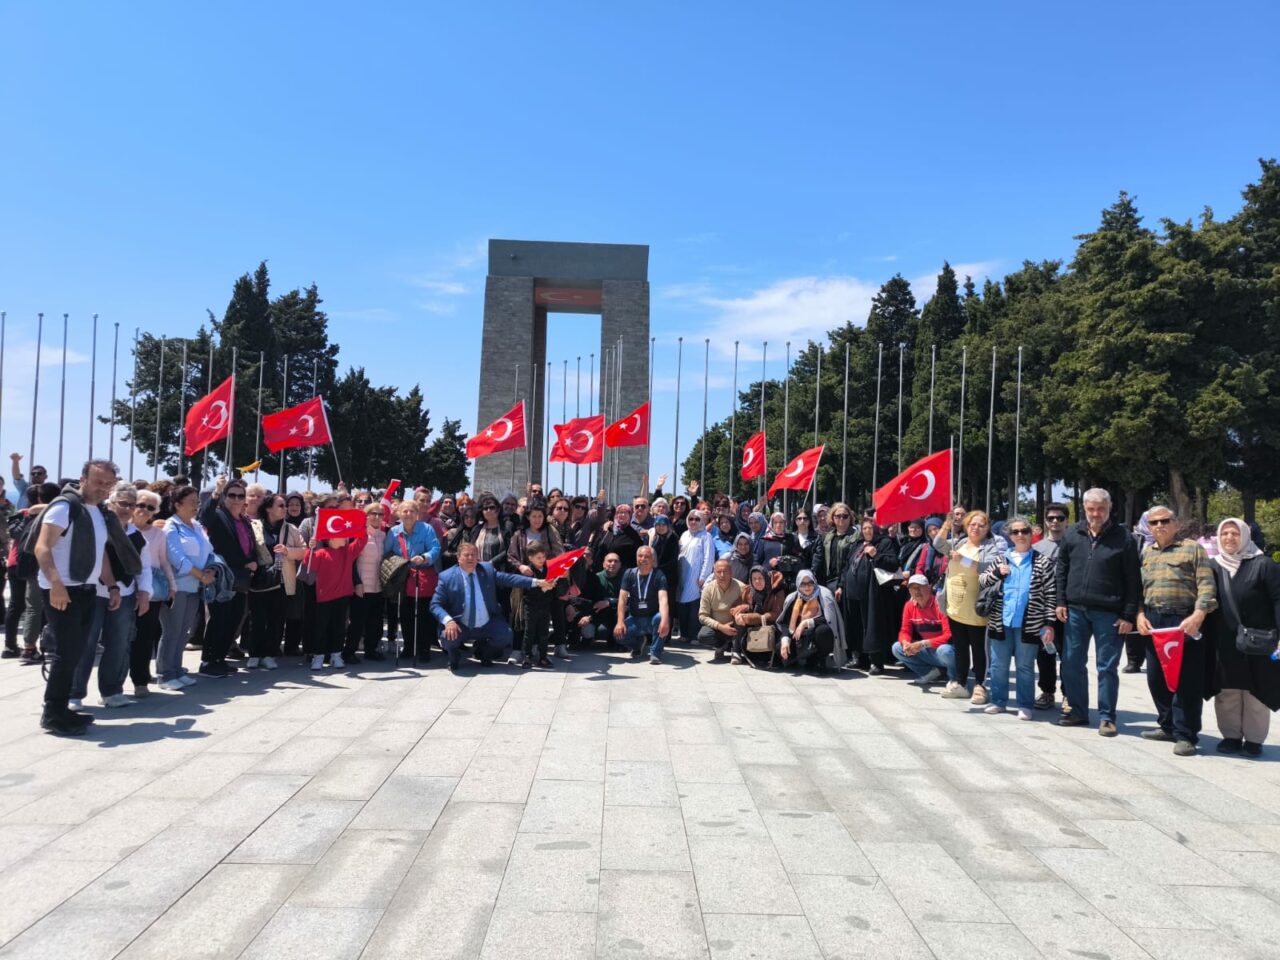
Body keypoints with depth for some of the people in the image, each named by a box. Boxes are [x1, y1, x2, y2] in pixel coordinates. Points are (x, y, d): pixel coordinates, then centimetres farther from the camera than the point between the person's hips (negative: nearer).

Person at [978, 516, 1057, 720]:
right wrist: (997, 572, -9)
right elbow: (981, 582, 10)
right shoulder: (1002, 559, 10)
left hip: (1029, 624, -3)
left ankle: (1025, 705, 15)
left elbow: (1050, 595, -2)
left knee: (1025, 667, 5)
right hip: (1001, 622, 3)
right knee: (998, 665, 10)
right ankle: (998, 701, 22)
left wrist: (1049, 623, -8)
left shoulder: (1042, 562, 0)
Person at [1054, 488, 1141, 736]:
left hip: (1108, 613, -3)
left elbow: (1132, 580, -5)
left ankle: (1106, 716, 13)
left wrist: (1129, 616, -8)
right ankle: (1077, 711, 22)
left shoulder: (1123, 538, -4)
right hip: (1075, 610, 3)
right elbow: (1061, 570, 12)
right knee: (1072, 663, 9)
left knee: (1107, 667, 3)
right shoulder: (1072, 534, 5)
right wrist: (1061, 602, 4)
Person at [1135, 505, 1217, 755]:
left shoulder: (1192, 548, 2)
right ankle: (1168, 725, 25)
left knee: (1187, 681, -3)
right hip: (1154, 622, 6)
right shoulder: (1145, 554, 17)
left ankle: (1185, 735, 4)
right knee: (1156, 679, 11)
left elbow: (1206, 585, -7)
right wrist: (1140, 615, 2)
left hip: (1185, 622, -5)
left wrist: (1198, 616, -18)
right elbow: (1138, 589, 18)